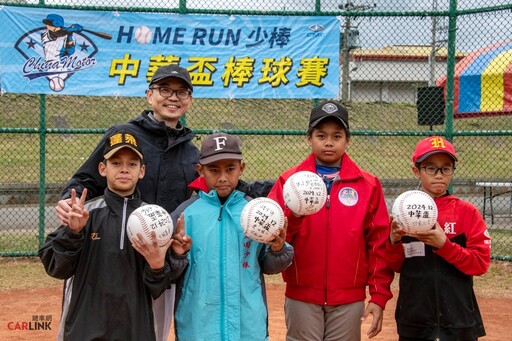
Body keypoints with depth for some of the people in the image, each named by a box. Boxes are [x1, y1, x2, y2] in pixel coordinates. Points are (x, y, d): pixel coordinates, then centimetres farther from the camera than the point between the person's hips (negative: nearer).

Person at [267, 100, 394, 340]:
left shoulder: (368, 185, 2)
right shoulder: (289, 180, 1)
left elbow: (379, 242, 2)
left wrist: (379, 296, -2)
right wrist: (293, 214, -22)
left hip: (349, 300, 1)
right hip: (302, 298, 0)